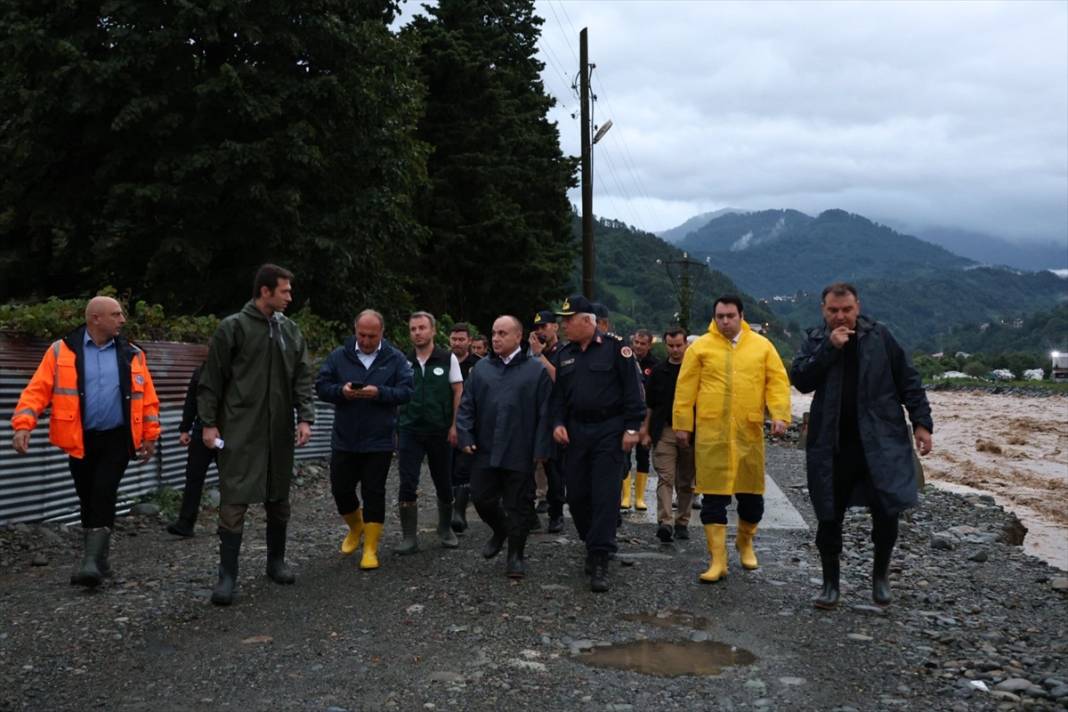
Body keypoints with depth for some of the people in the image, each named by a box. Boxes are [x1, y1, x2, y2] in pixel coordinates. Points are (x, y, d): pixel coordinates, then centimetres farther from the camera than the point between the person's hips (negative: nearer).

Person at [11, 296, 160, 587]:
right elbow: (37, 390, -7)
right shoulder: (62, 351, -1)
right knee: (88, 501, 9)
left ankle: (93, 561, -11)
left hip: (117, 439, 0)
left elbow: (148, 398, 9)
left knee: (103, 497, -13)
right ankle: (98, 561, 23)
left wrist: (150, 436, 8)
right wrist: (23, 424, -20)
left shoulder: (131, 354, 5)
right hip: (80, 441, 0)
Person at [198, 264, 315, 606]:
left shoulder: (291, 330, 9)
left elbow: (302, 378, 10)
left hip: (279, 430, 5)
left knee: (278, 499, 13)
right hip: (240, 430, -5)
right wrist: (209, 423, -8)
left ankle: (276, 561, 27)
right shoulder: (232, 327, -5)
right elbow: (212, 379, -4)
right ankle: (227, 575, 2)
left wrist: (305, 417, 0)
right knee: (234, 500, -5)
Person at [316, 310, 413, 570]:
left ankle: (370, 548, 10)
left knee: (374, 493, 2)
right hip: (344, 439, 2)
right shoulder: (339, 356, 2)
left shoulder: (395, 358, -2)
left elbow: (406, 391, -8)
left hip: (379, 441, -2)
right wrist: (341, 391, -19)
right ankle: (356, 527, 38)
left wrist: (379, 392, -23)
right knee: (340, 489, 9)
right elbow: (321, 386, 1)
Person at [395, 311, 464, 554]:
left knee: (444, 485, 10)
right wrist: (396, 424, -2)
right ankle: (410, 537, 4)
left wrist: (454, 425, -7)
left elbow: (458, 392, -1)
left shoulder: (448, 358, 0)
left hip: (440, 431, -1)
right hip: (410, 431, 1)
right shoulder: (404, 361, 5)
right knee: (407, 485, -6)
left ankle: (445, 529, 31)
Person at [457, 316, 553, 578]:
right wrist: (466, 437, 0)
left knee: (517, 506, 4)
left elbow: (544, 413, -5)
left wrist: (541, 449, -9)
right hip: (485, 451, 4)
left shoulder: (536, 370, -3)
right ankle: (500, 531, 36)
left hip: (519, 454, -3)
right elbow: (466, 406, 10)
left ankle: (516, 555, 18)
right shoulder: (481, 368, 9)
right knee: (482, 498, 8)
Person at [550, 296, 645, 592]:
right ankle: (594, 544, 27)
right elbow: (557, 394, 17)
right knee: (577, 495, 7)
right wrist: (558, 422, 1)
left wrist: (632, 428, -11)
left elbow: (632, 390, -7)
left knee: (605, 495, -7)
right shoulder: (564, 355, 12)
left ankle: (600, 561, -4)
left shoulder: (615, 348, -5)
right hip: (575, 432, 6)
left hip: (609, 431, -5)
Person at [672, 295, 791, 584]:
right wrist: (682, 424, 1)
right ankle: (717, 560, 5)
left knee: (752, 494, 11)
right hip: (710, 433, -2)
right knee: (714, 497, -2)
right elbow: (685, 388, 3)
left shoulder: (761, 346, 7)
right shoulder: (700, 347, 2)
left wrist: (779, 415, -7)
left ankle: (745, 542, 38)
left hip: (749, 432, 2)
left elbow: (777, 381, 5)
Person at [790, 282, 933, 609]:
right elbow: (800, 379, -10)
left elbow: (908, 382, 4)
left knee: (886, 510, -2)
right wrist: (829, 348, -16)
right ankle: (831, 583, 21)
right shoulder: (815, 341, 5)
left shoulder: (879, 337, 2)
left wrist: (921, 423, -2)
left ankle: (880, 573, 24)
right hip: (831, 445, 1)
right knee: (829, 516, 6)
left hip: (880, 441, -1)